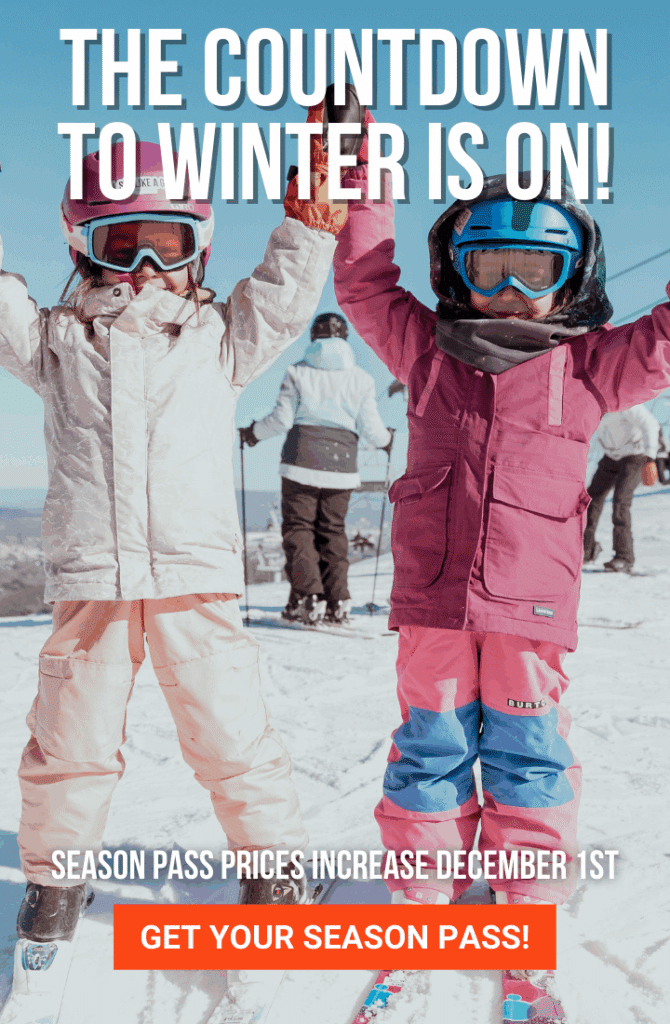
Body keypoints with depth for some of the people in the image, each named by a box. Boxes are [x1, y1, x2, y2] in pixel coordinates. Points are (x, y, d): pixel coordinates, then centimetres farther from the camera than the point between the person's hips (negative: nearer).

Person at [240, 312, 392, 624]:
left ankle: (307, 597, -9)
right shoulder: (361, 379, 7)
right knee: (332, 529, 11)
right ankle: (337, 601, 6)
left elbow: (282, 419, -1)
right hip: (341, 462, 2)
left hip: (303, 460, -2)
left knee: (298, 527, 2)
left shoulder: (298, 372, 2)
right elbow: (371, 428, 5)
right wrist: (386, 440, 27)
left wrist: (254, 432, 17)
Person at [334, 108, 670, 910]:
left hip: (531, 604, -1)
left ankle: (534, 903, 26)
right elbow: (364, 283, 11)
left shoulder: (586, 368, 4)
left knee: (527, 755, 10)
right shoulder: (427, 351, 8)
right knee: (430, 749, 11)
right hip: (432, 597, 1)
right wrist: (362, 172, 8)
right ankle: (421, 892, 27)